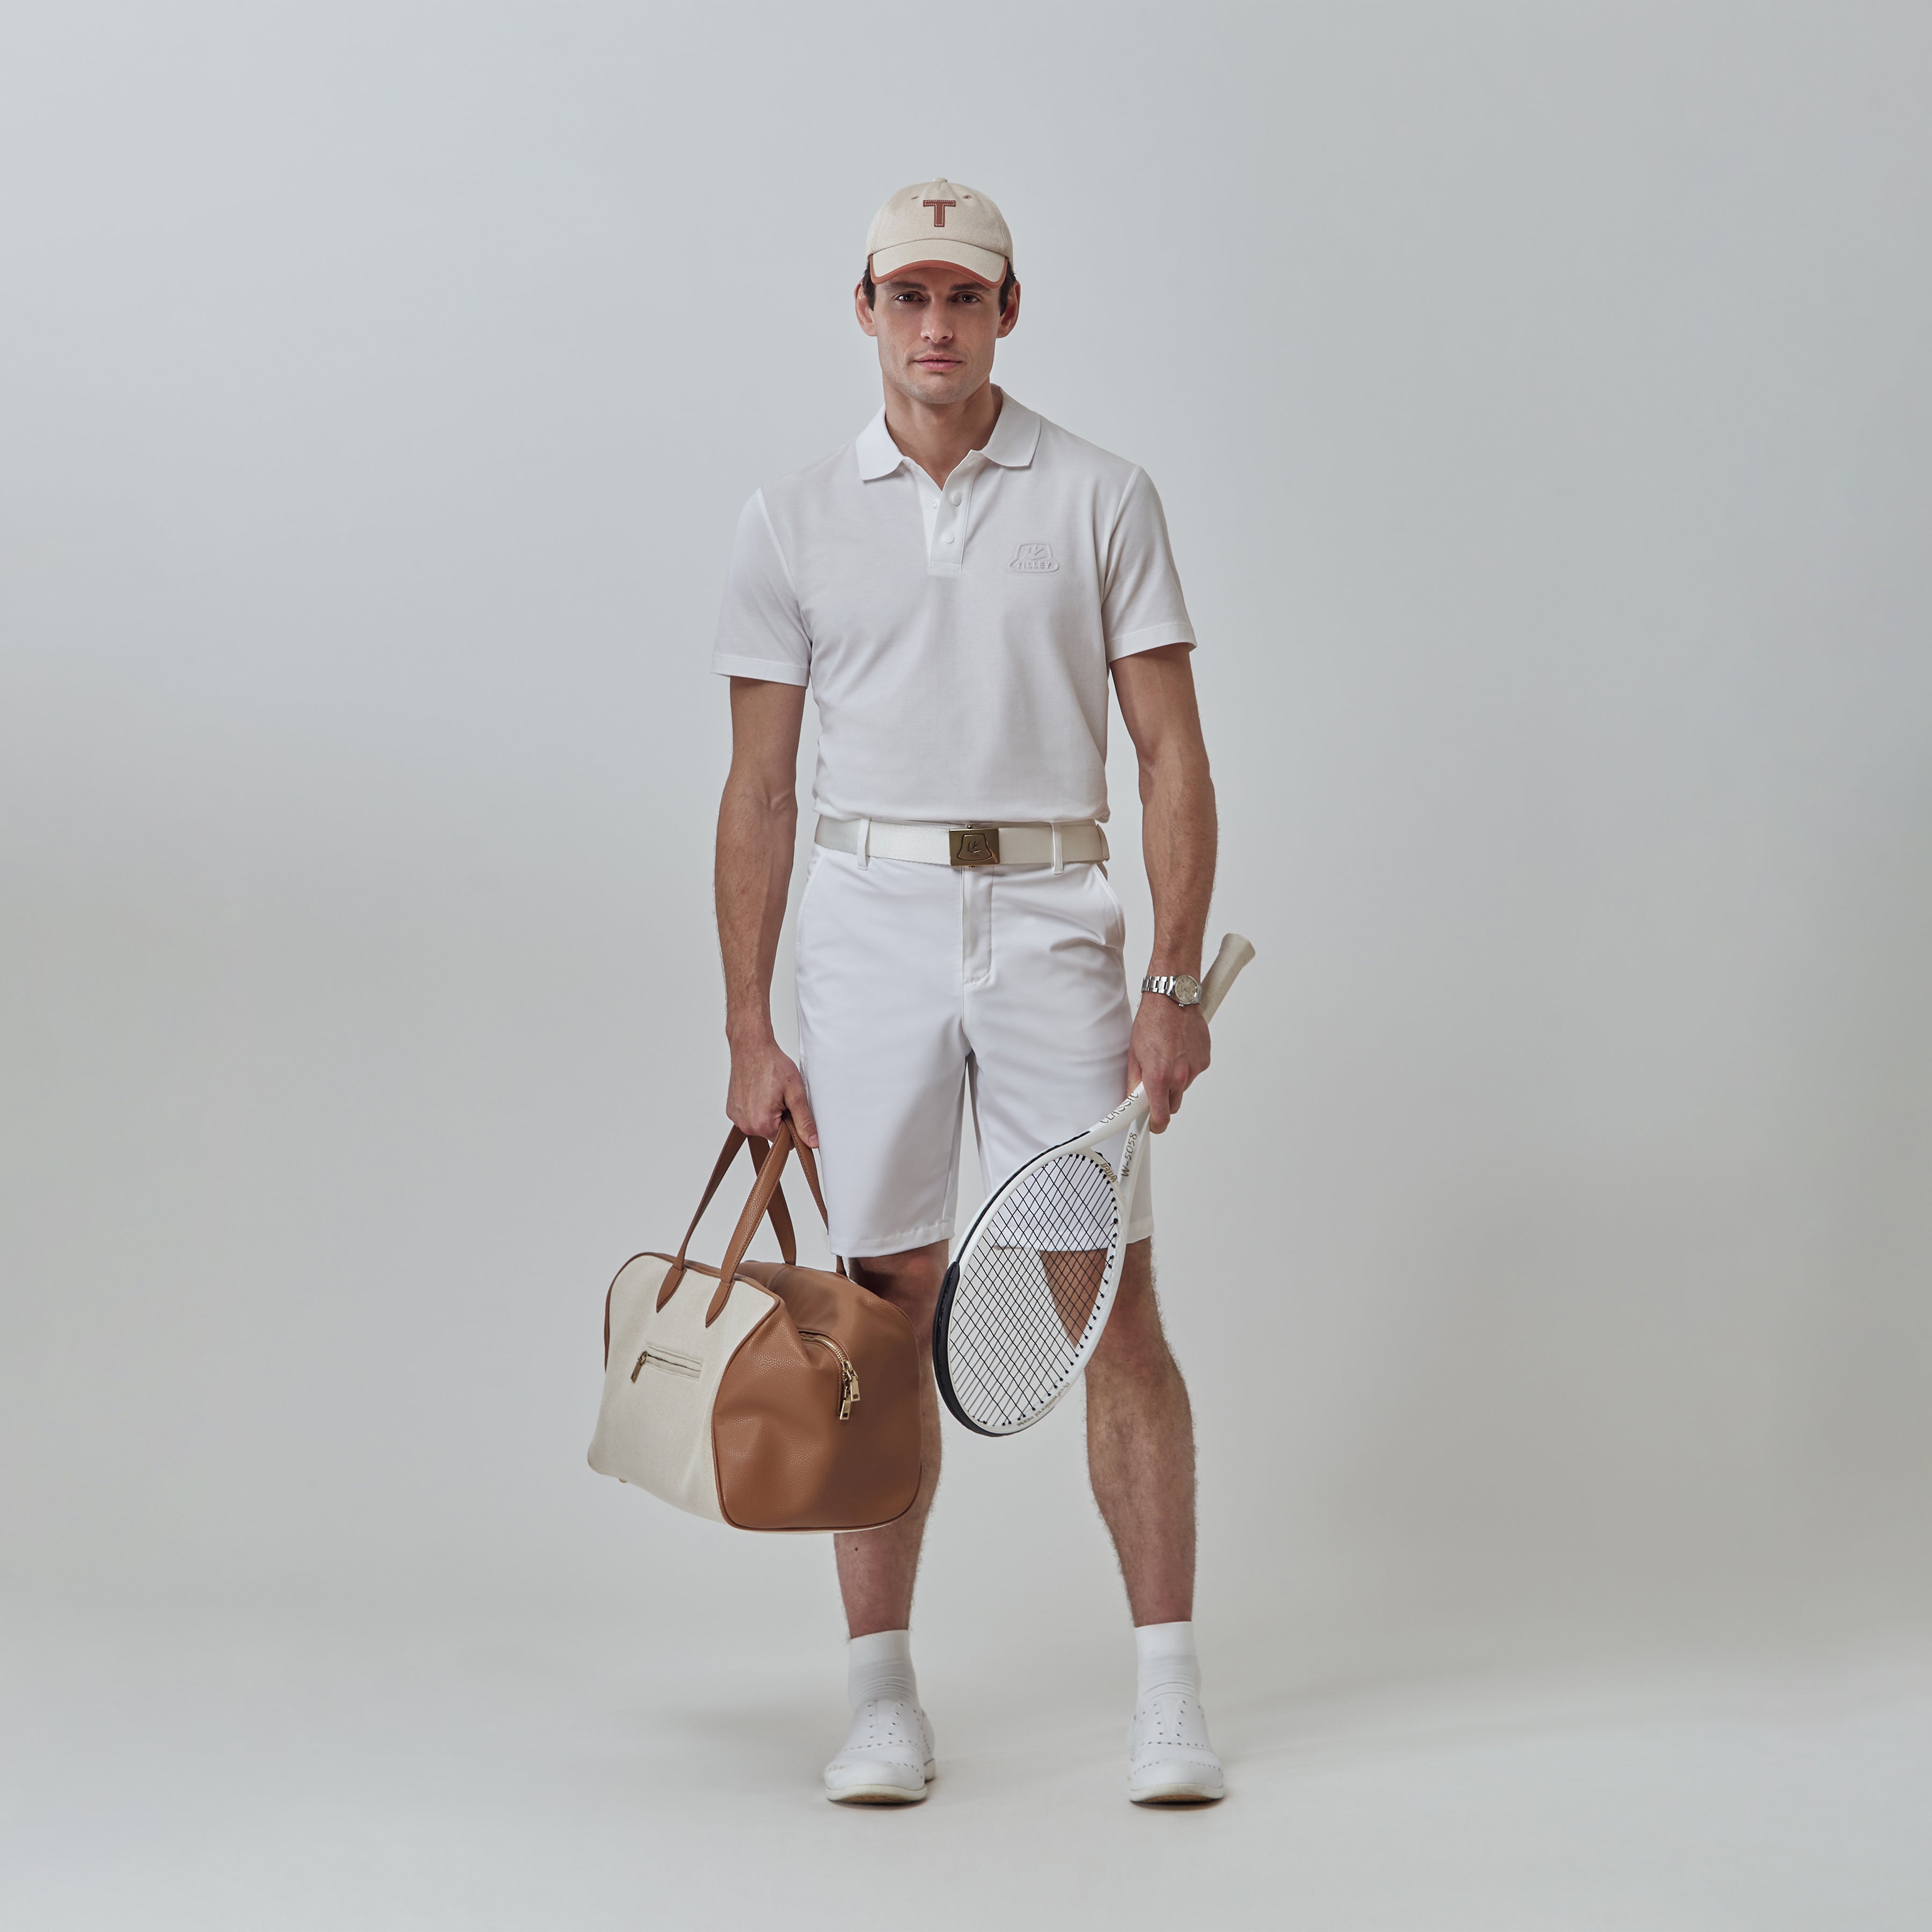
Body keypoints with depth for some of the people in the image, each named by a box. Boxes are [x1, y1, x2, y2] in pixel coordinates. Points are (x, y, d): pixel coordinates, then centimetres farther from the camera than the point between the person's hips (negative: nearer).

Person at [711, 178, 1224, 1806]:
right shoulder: (796, 522, 7)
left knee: (1113, 1304, -5)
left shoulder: (1101, 500, 4)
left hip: (1051, 921, -1)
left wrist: (1176, 986, -7)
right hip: (870, 923, 1)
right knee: (886, 1313, 3)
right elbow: (759, 788, 7)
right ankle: (883, 1694, 10)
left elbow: (1173, 756, 2)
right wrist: (749, 1035, 1)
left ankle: (1170, 1691, 1)